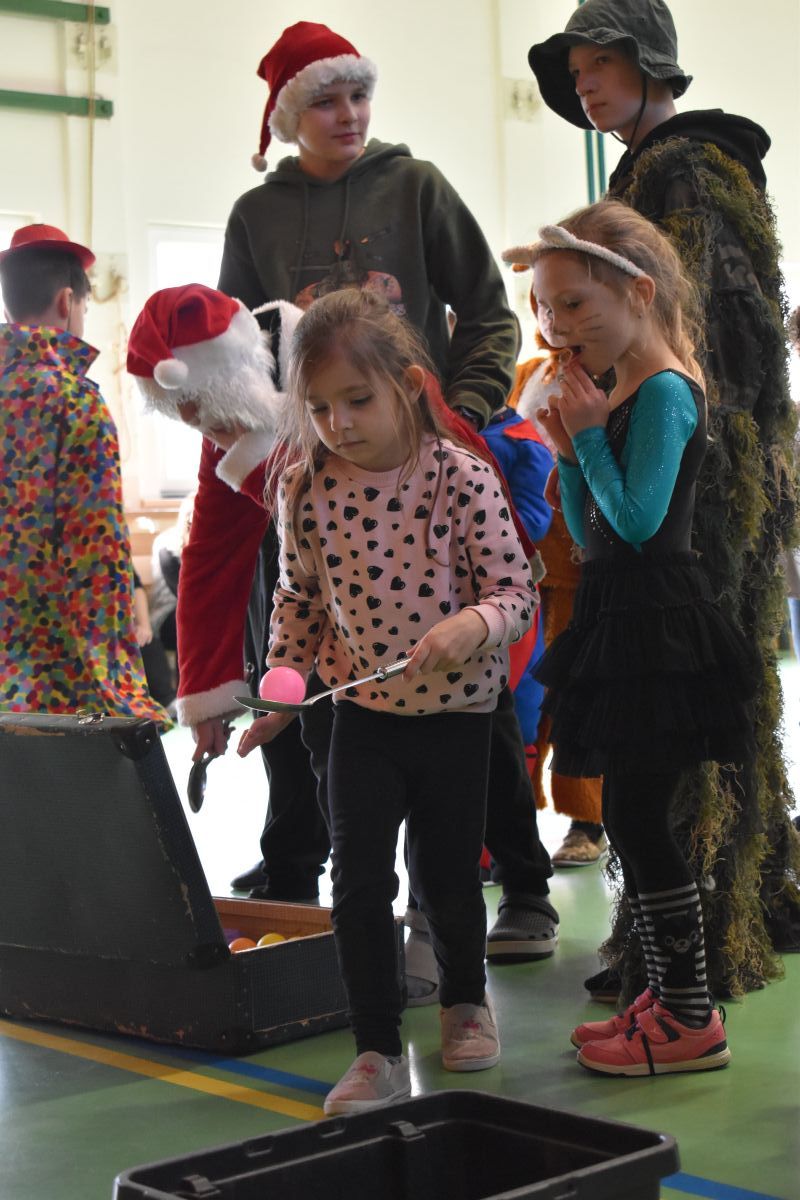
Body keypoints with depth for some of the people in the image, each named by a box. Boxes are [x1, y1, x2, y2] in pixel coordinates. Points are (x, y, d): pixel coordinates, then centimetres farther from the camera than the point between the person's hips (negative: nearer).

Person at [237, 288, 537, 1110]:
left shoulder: (462, 479, -14)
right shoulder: (307, 488, -4)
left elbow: (517, 590, -11)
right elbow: (298, 601, 9)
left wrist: (474, 624, -31)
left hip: (457, 713, -2)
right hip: (362, 713, 2)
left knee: (447, 879, 12)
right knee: (359, 881, -3)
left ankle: (465, 999, 41)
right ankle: (377, 1052, 9)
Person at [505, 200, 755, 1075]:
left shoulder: (664, 391, -13)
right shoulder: (618, 393, 13)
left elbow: (637, 520, -21)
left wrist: (589, 433, -14)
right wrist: (568, 450, 2)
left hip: (657, 630, -9)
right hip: (618, 621, 9)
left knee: (634, 816, -6)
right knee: (633, 818, 13)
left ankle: (690, 1021, 3)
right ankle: (668, 996, 24)